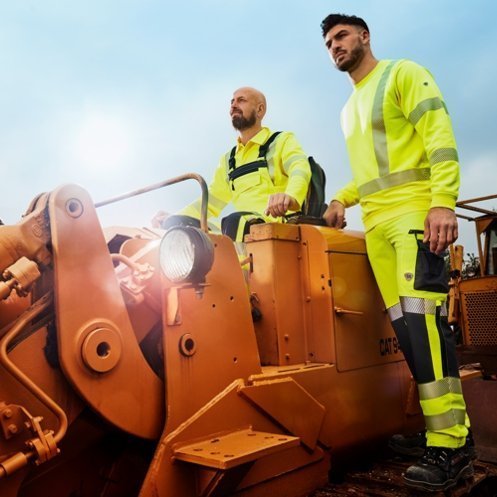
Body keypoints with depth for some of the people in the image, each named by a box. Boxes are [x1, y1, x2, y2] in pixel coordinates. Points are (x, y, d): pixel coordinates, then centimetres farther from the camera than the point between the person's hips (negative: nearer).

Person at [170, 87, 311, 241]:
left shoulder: (282, 141, 8)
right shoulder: (228, 160, 26)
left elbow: (300, 169, -14)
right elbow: (210, 202, 29)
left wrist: (291, 196, -39)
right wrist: (175, 220, 12)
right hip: (242, 226, 5)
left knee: (233, 222, -37)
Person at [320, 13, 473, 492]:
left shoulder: (403, 74, 6)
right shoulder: (349, 109, 26)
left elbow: (440, 137, -7)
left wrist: (442, 202, -20)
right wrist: (341, 200, 15)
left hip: (414, 214, -6)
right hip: (375, 226, 7)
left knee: (422, 321, -17)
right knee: (407, 327, -2)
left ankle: (448, 445, -13)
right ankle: (452, 441, 3)